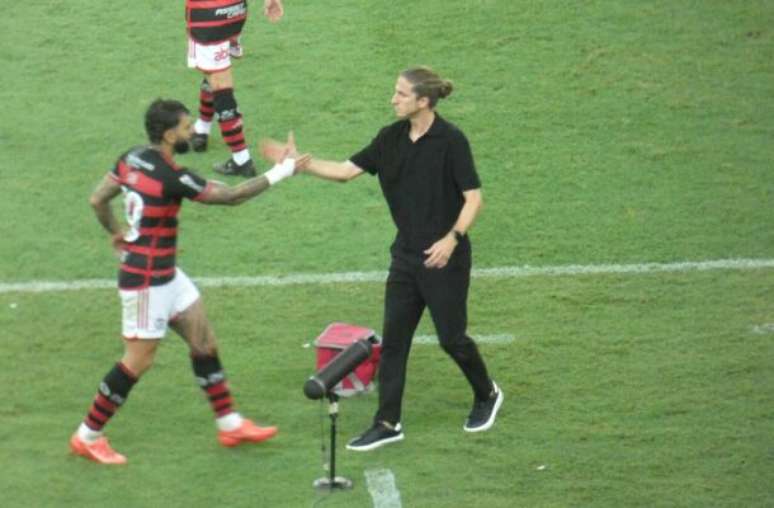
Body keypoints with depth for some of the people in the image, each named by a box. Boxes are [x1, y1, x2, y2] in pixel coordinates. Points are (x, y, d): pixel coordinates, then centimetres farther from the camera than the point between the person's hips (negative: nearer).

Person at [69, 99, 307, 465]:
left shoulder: (132, 159, -2)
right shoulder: (171, 177, -26)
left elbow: (97, 200, 6)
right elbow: (231, 196, -21)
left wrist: (118, 233, 22)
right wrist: (278, 174, -12)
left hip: (165, 274, 10)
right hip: (146, 280, -10)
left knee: (203, 339, 14)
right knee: (139, 360, 0)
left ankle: (229, 424, 22)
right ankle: (87, 437, 12)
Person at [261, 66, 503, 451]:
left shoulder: (450, 141, -16)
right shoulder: (392, 138, 2)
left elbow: (473, 197, -15)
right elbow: (347, 170, 6)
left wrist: (452, 238, -26)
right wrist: (299, 163, -3)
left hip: (444, 258, -6)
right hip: (406, 256, 6)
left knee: (451, 337, 4)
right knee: (393, 339, 4)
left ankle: (486, 395, 31)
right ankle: (388, 423, 9)